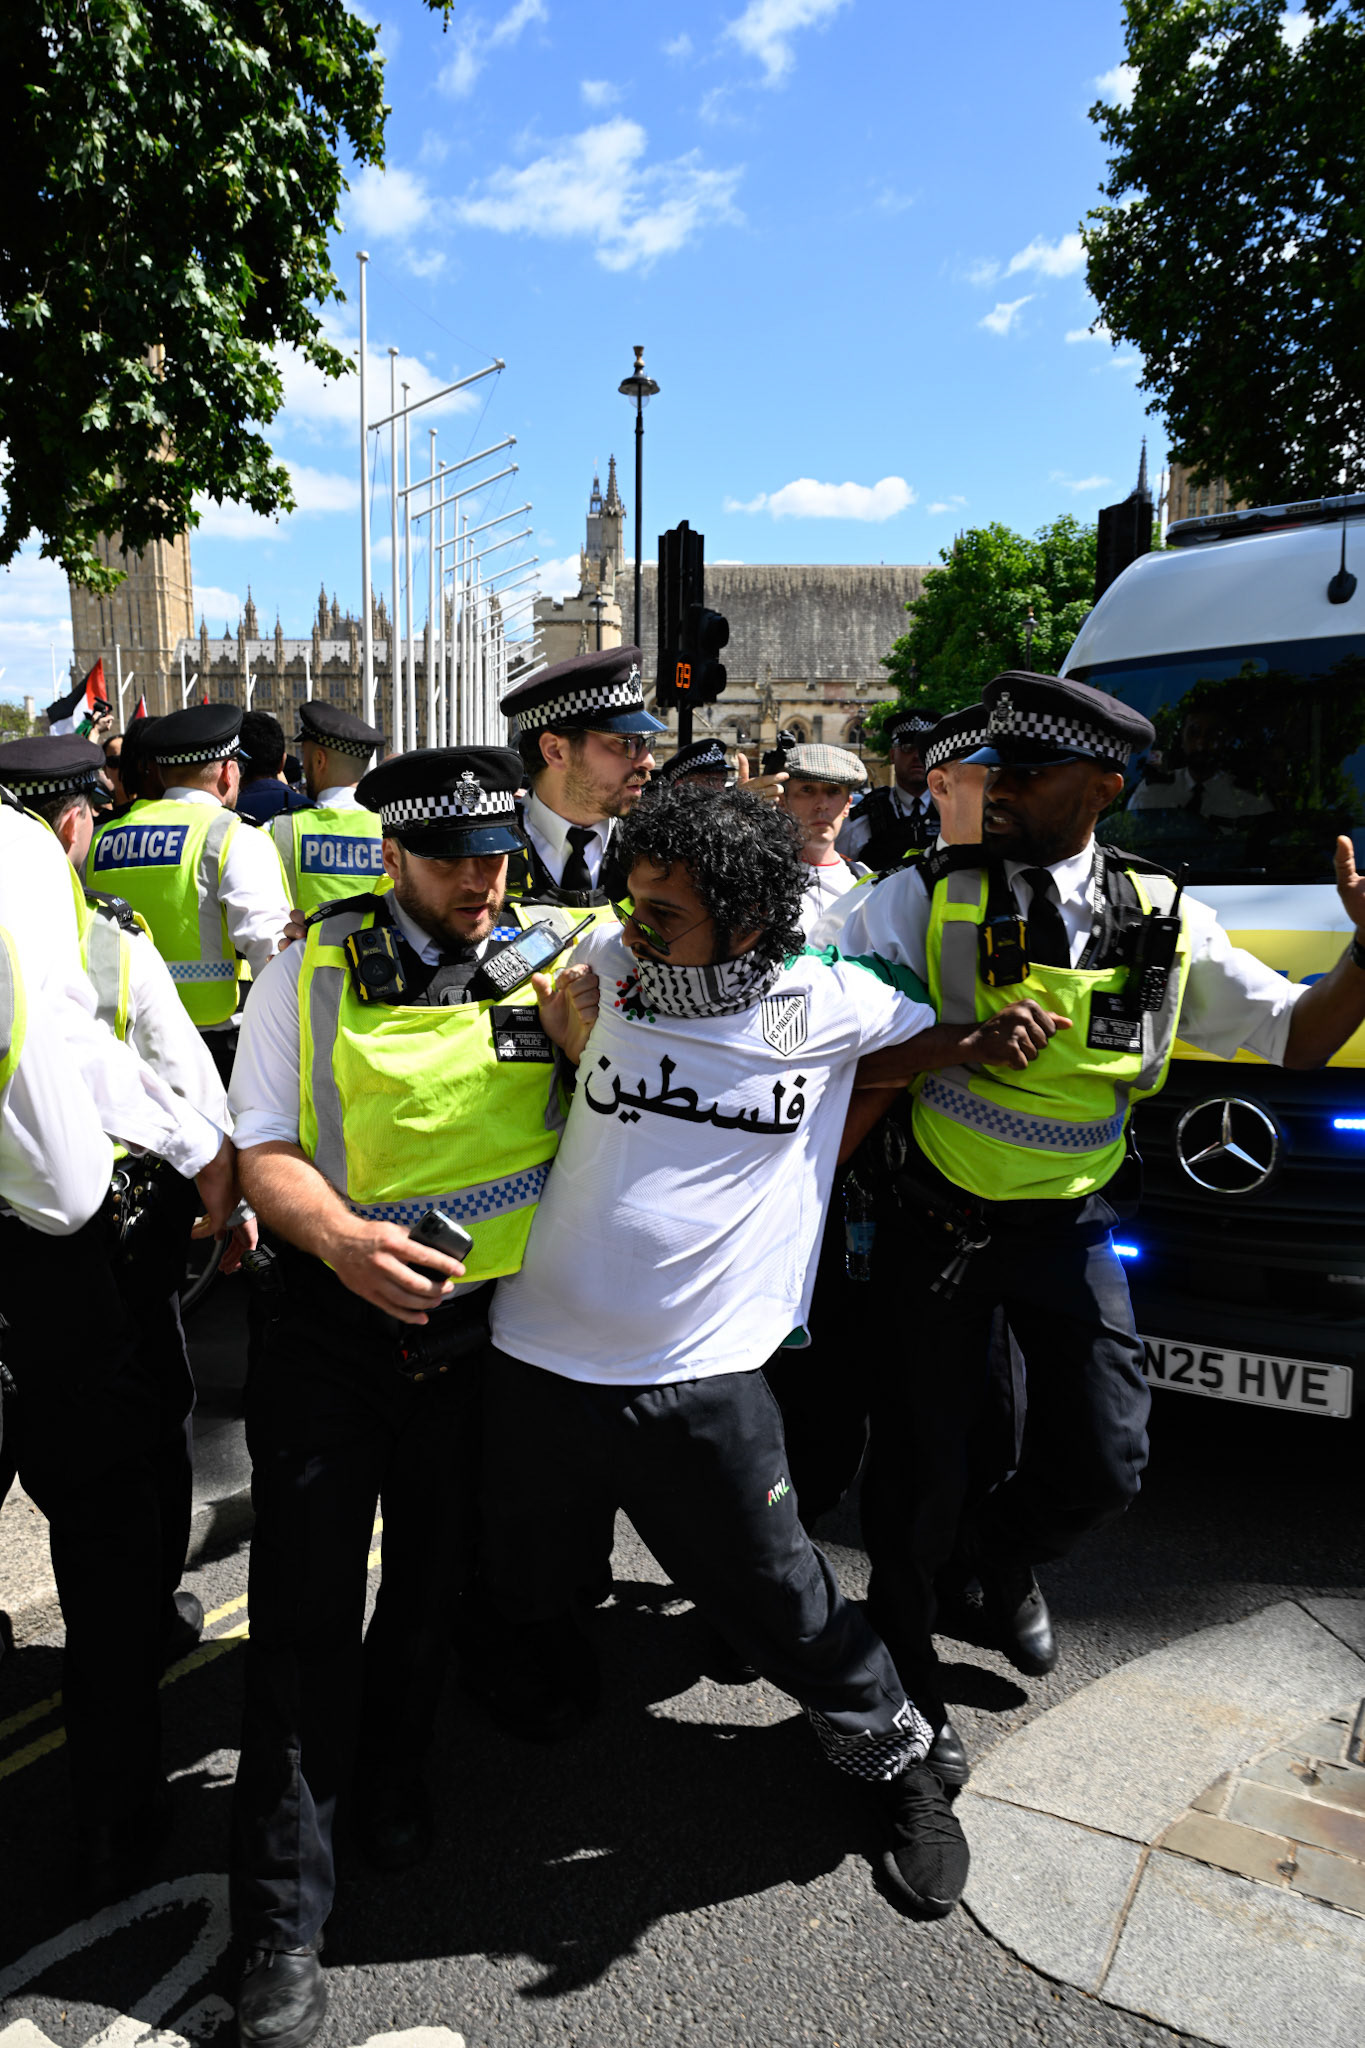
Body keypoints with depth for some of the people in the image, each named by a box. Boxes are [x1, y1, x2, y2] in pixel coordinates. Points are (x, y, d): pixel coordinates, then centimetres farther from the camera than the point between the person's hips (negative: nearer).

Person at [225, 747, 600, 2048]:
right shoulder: (313, 972, -4)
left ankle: (387, 1782, 47)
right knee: (307, 1613, 2)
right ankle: (283, 1924, 20)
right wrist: (337, 1236, -25)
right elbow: (263, 1150, -6)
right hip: (335, 1329, -2)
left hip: (483, 1330, 3)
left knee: (430, 1587, 19)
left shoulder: (546, 968, 2)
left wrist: (583, 1048, -12)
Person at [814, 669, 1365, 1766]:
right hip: (939, 1226, -2)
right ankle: (902, 1642, 37)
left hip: (1071, 1233, 2)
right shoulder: (928, 900, -10)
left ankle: (1004, 1553, 43)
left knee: (1103, 1466, 7)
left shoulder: (1164, 922, -3)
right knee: (920, 1469, 7)